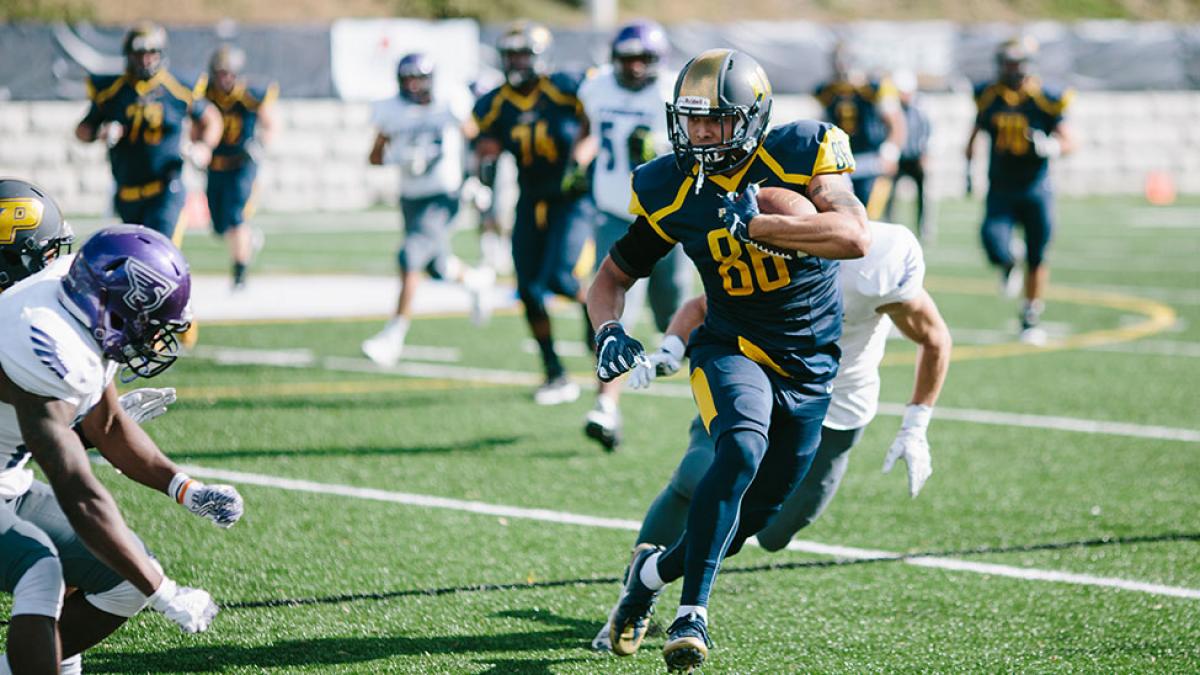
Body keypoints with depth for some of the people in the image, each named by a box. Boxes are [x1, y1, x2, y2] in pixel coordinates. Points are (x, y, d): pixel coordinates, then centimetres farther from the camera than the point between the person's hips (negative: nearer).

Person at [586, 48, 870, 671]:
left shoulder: (800, 154, -14)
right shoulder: (672, 191, -7)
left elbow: (855, 237, -30)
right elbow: (611, 278, 5)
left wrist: (753, 225, -34)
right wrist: (609, 332, -17)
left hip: (810, 367, 1)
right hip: (732, 347, -1)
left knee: (752, 513, 7)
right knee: (742, 448, -32)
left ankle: (655, 570, 36)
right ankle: (692, 614, -29)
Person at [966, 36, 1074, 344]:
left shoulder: (1046, 99, -11)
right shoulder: (988, 96, -2)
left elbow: (1068, 142, -7)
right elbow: (977, 129, 18)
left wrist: (1048, 146, -28)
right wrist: (968, 164, 15)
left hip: (1036, 191, -1)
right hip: (1000, 190, 1)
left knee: (1036, 259, 6)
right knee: (994, 240, -22)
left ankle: (1031, 319, 25)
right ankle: (1007, 266, 16)